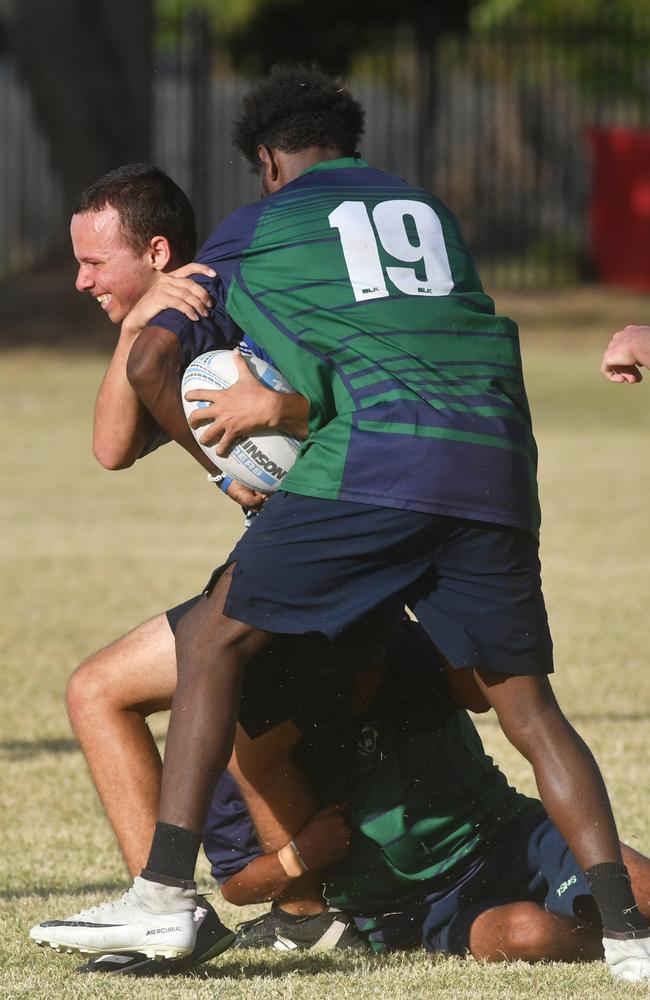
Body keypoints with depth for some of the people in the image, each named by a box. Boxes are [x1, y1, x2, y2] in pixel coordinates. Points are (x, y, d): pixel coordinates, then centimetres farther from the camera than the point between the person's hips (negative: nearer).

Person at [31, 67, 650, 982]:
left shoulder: (255, 231, 18)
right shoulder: (429, 211, 30)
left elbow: (147, 364, 17)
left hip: (374, 460, -4)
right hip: (495, 461, 4)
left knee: (215, 640, 5)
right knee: (528, 708, 11)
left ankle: (166, 895, -6)